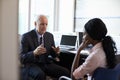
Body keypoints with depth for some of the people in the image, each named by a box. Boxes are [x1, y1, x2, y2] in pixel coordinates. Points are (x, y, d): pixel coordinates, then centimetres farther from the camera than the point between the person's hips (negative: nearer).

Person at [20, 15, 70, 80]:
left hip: (47, 64, 5)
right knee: (40, 74, -37)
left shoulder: (50, 36, 7)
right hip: (32, 65, -4)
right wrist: (34, 53, -32)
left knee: (66, 72, -19)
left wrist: (56, 52, -10)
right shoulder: (26, 36, -8)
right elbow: (22, 59, -13)